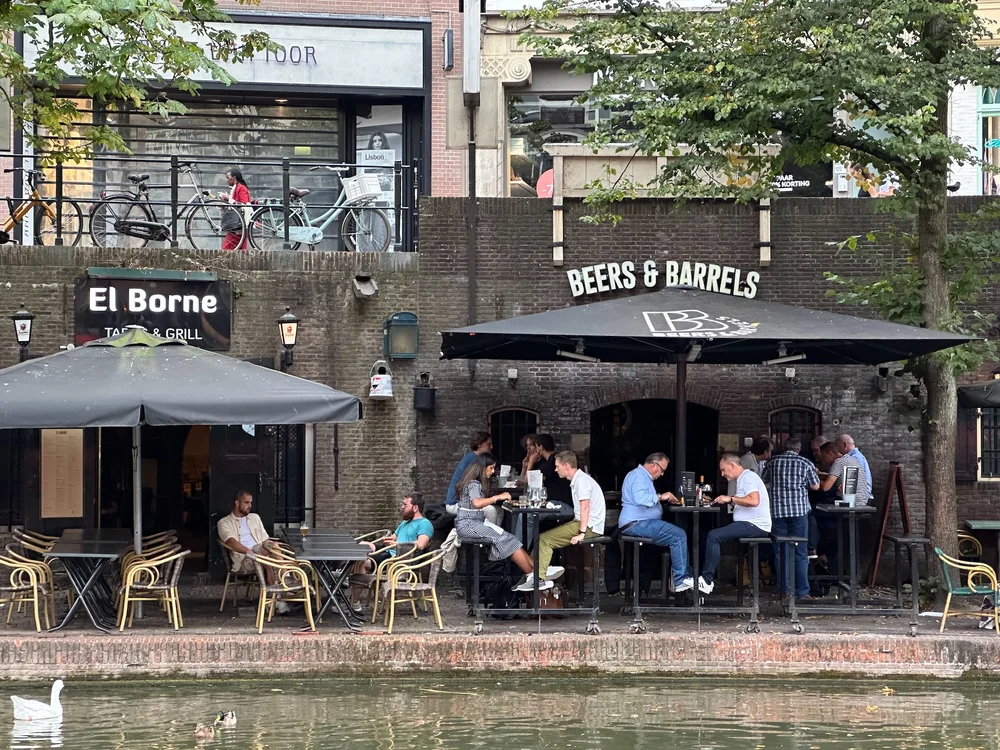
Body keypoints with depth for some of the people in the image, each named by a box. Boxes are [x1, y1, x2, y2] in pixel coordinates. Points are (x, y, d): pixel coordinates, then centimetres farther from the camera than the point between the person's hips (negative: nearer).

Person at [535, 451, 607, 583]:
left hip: (589, 527, -10)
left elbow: (585, 507, -22)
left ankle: (540, 577, -10)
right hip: (583, 524, 10)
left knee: (544, 539, -11)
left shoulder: (581, 480, -14)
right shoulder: (577, 479, 18)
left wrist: (581, 533, -26)